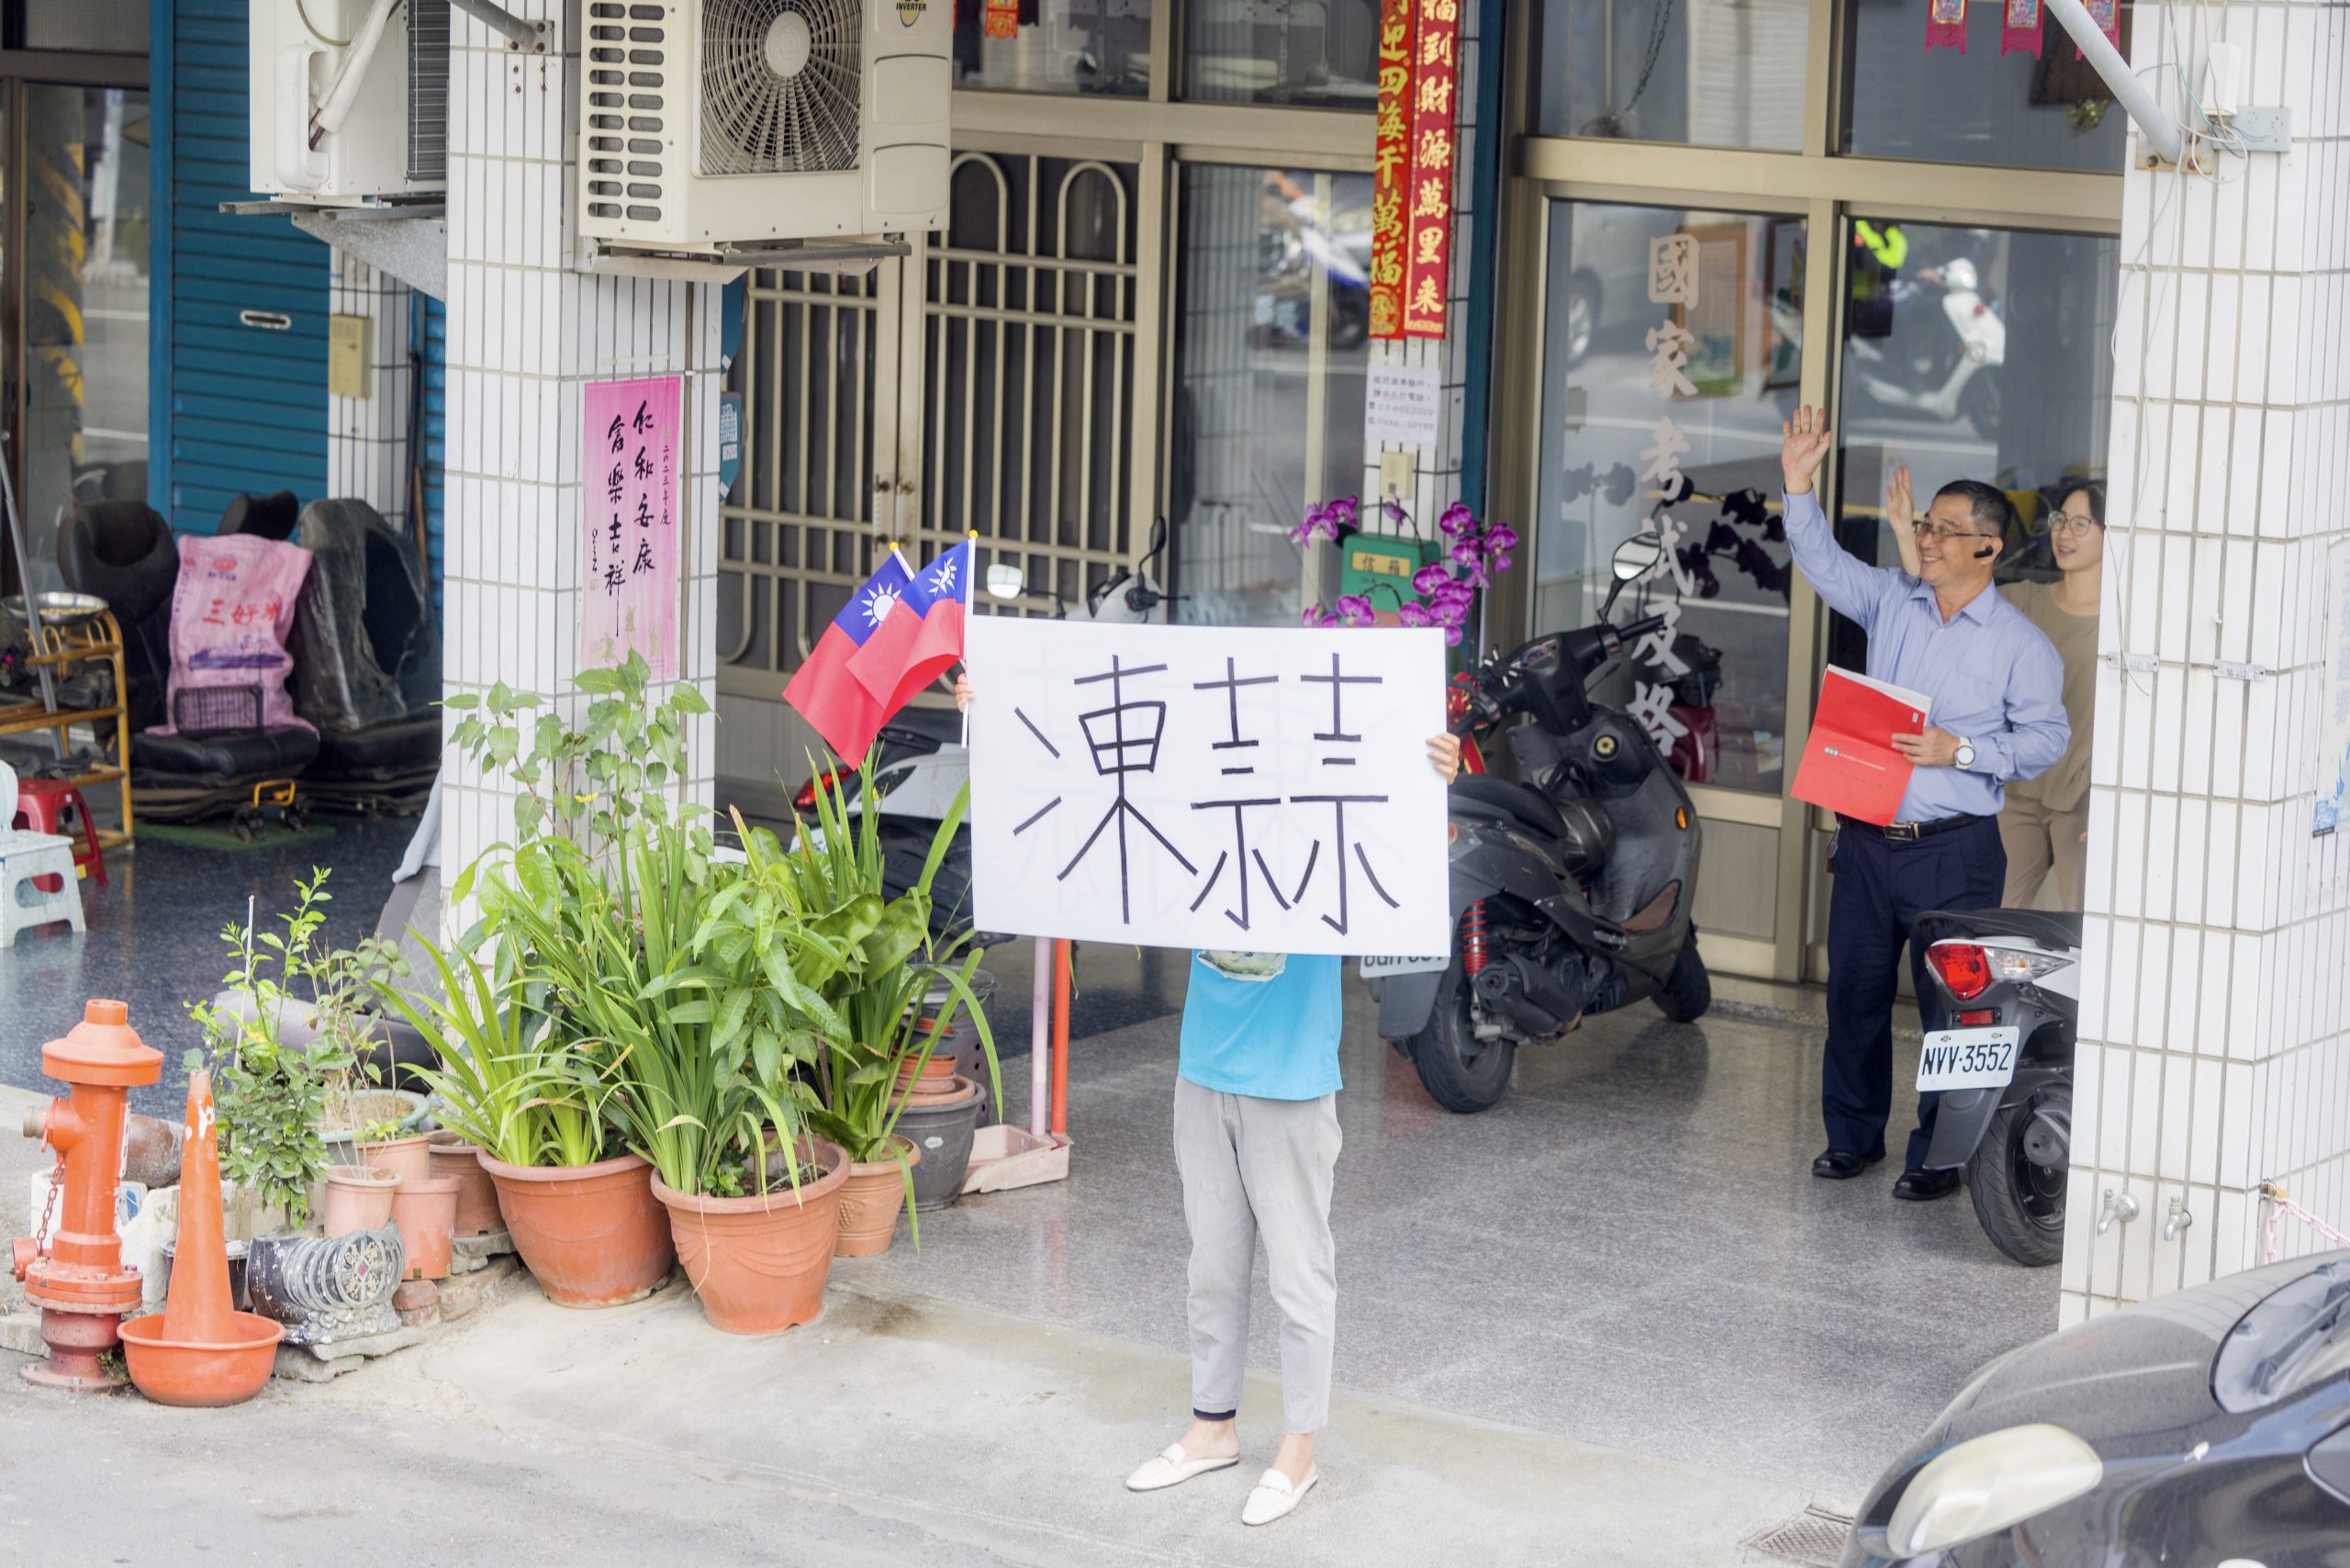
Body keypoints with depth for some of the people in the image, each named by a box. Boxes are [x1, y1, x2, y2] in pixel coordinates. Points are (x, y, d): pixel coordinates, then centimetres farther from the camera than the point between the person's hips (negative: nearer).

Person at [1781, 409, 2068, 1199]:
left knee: (1949, 1002, -3)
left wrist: (1961, 751, -15)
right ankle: (1853, 1135, 24)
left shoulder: (2020, 644, -3)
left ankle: (1938, 1155, 7)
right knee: (1854, 991, 10)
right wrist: (1799, 486, -3)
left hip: (1954, 848, -4)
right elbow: (1823, 562, 9)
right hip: (1867, 838, 5)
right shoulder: (1891, 602, 9)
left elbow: (2045, 739, -4)